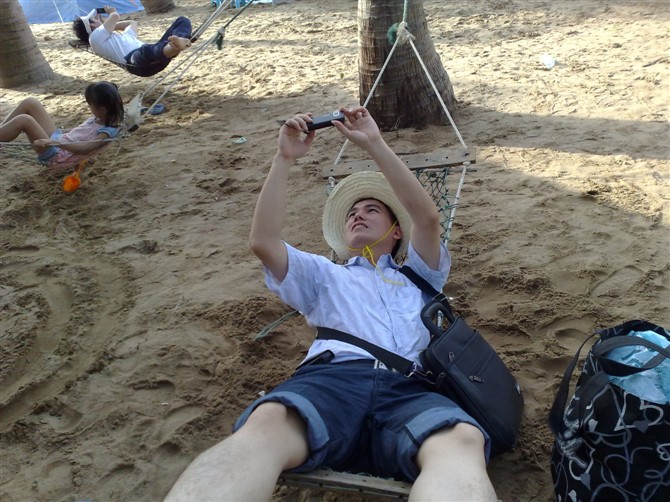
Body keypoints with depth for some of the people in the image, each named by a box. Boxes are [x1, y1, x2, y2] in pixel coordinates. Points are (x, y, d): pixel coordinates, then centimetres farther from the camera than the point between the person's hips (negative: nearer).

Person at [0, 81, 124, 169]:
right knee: (30, 102, 3)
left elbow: (84, 148, -37)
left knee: (23, 120, -26)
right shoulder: (98, 118, 4)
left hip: (56, 156, -9)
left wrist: (53, 142, -44)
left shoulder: (106, 132, -23)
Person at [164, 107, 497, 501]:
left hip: (408, 388, 1)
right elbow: (263, 241, 21)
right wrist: (285, 159, 18)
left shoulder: (419, 276, 36)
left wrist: (374, 145, 14)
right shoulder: (325, 275, 38)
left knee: (462, 442, -40)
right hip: (331, 377, 0)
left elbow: (428, 219, 17)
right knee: (267, 424, -40)